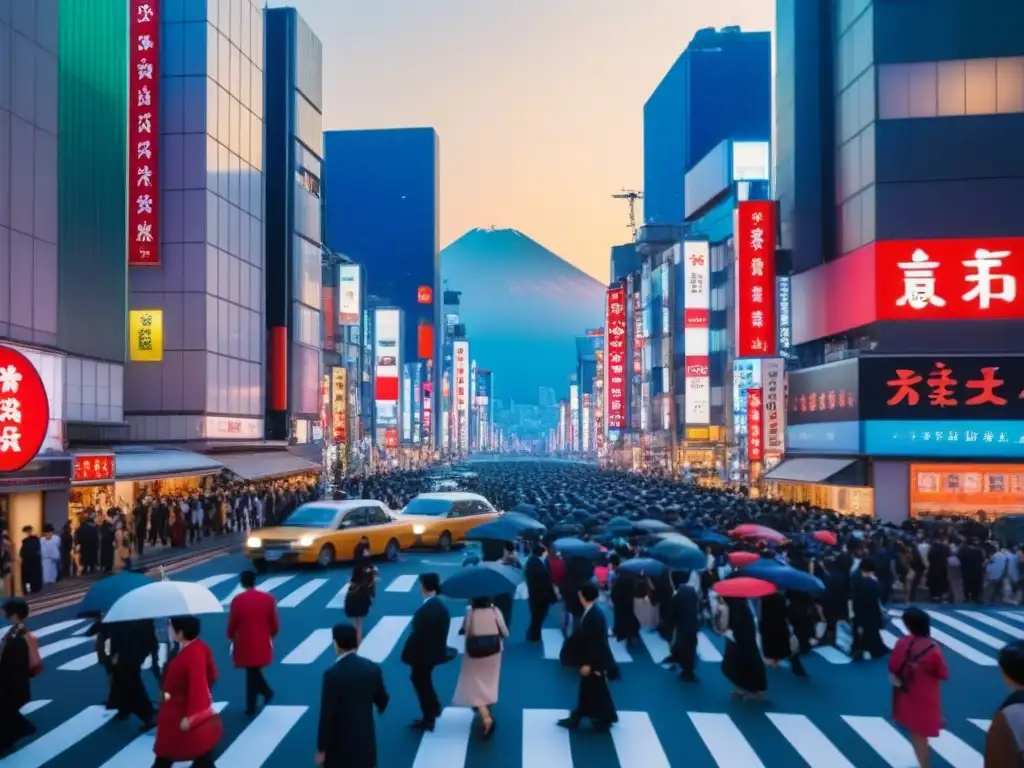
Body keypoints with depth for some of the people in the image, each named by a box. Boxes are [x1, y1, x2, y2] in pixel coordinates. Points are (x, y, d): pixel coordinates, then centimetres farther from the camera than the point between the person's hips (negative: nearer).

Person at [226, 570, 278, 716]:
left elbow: (232, 623, -2)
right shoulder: (268, 598, -5)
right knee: (254, 671, 17)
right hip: (262, 643, 2)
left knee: (252, 672, 13)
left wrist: (231, 637, 18)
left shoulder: (237, 600, -11)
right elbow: (274, 622, 1)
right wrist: (271, 635, 21)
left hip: (244, 643, -2)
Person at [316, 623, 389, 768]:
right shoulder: (373, 668, -4)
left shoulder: (333, 674, -21)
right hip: (366, 739, 5)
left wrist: (321, 749, -7)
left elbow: (326, 716, -17)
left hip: (340, 743, -5)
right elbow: (383, 700, 10)